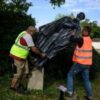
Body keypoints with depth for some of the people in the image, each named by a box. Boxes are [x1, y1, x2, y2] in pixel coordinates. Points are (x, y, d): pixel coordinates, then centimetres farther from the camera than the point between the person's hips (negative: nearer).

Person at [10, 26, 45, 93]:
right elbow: (34, 49, -17)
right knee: (19, 72, 3)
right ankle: (13, 86, 18)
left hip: (22, 56, 9)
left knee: (25, 72, 13)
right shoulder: (28, 37, -20)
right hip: (18, 56, -9)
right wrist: (41, 54, -3)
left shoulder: (24, 33, 9)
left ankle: (20, 84, 27)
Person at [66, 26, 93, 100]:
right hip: (87, 63, 7)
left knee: (70, 75, 11)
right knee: (86, 79, 17)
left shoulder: (82, 39, -19)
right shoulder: (89, 40, 7)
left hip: (80, 63, -7)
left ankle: (70, 92, 9)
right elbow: (77, 40, 18)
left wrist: (73, 34, 1)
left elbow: (72, 39, -15)